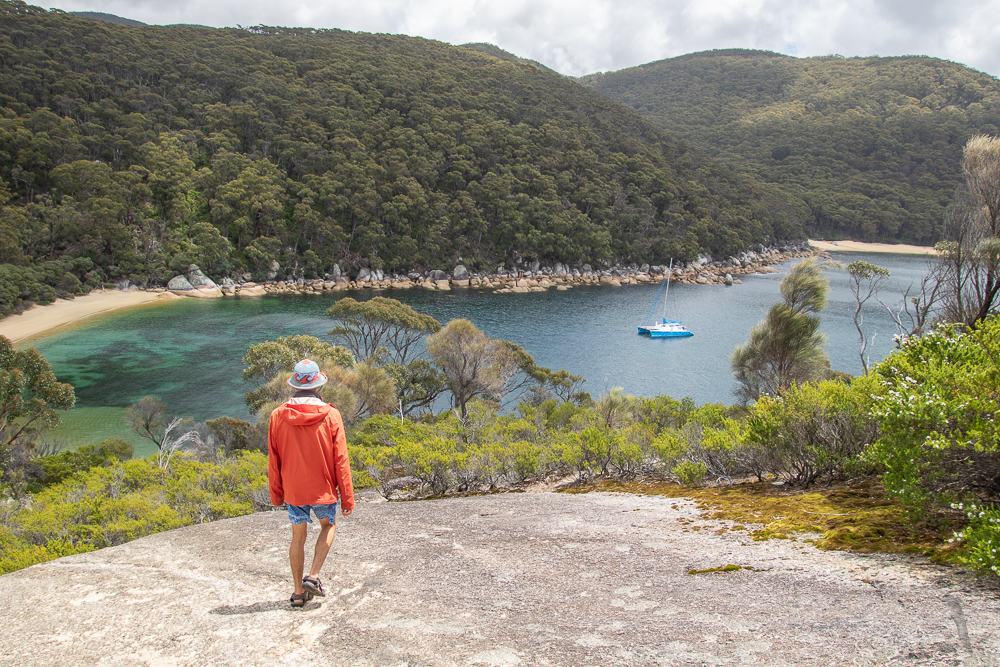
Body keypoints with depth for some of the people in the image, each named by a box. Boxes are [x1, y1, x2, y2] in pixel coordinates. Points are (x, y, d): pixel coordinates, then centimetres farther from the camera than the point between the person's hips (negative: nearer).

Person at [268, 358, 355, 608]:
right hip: (323, 490, -1)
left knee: (298, 536, 15)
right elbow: (340, 460, -9)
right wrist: (347, 498, -2)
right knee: (328, 525, 23)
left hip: (293, 491, 2)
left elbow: (273, 461, 1)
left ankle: (299, 592, 21)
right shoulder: (331, 415, -12)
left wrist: (276, 494, 13)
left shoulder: (278, 416, -6)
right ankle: (313, 576, 10)